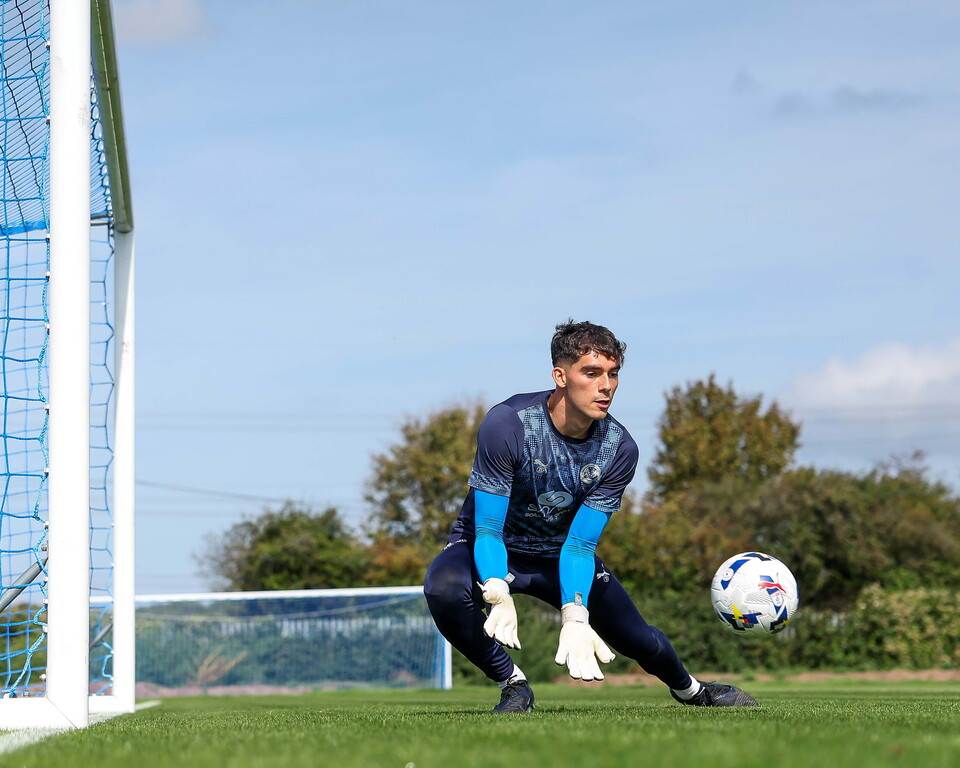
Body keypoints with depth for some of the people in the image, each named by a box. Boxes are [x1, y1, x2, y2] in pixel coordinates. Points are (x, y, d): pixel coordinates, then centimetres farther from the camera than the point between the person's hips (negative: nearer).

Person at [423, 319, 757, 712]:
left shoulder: (620, 450, -18)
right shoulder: (507, 423, -29)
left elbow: (580, 544, -18)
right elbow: (487, 530, -28)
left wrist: (575, 618, -34)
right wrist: (498, 595, -47)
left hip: (561, 554, 3)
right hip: (493, 548, -3)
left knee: (636, 638, 1)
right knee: (443, 588, -35)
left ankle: (688, 687, 38)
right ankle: (512, 683, -12)